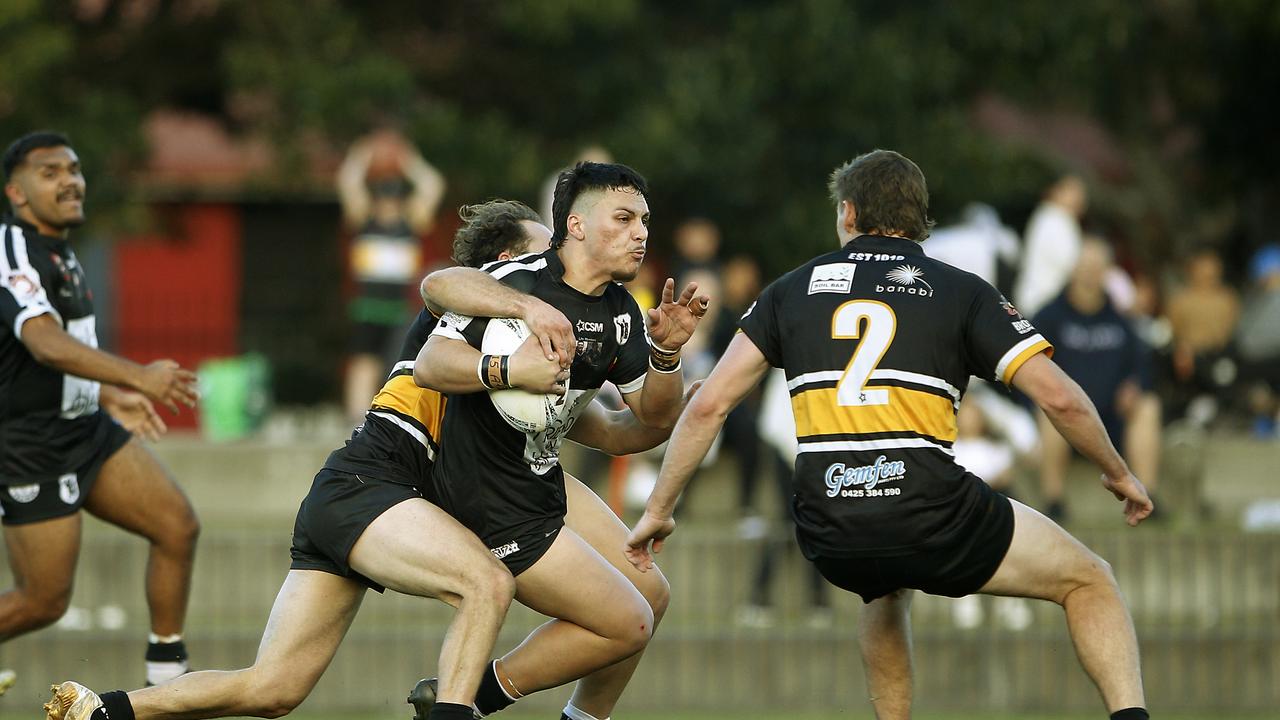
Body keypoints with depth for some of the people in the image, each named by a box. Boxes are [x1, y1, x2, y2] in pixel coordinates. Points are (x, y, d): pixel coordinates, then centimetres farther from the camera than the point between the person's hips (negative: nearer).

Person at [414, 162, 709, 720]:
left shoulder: (620, 313, 4)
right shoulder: (517, 281, -21)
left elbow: (654, 416, 9)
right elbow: (430, 364, -27)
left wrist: (666, 350, -9)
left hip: (544, 481, 9)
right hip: (497, 505, -9)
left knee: (649, 594, 14)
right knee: (627, 623, -7)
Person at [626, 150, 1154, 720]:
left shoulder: (792, 289, 15)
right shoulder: (962, 292, 8)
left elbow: (708, 405, 11)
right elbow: (1059, 397, 0)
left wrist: (658, 510, 20)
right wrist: (1118, 475, 17)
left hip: (829, 536, 3)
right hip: (934, 518, -3)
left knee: (887, 589, 40)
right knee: (1089, 583, 16)